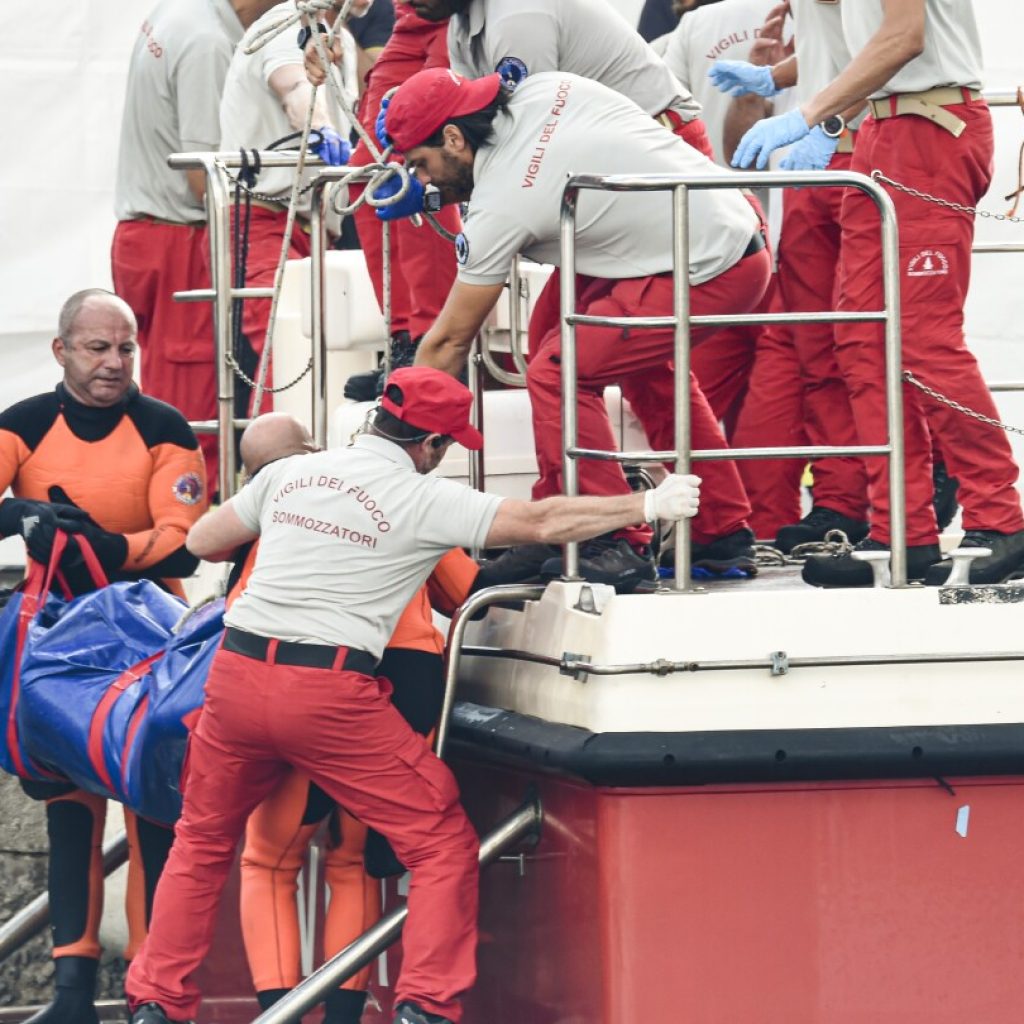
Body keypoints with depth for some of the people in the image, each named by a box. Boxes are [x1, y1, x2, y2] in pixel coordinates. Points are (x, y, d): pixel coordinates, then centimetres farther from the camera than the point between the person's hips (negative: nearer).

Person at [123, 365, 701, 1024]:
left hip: (238, 673, 5)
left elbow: (203, 542, 21)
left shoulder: (290, 474, 12)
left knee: (203, 842, 23)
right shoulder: (423, 499, -1)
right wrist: (648, 506, 4)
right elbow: (542, 522, -4)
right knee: (443, 845, 8)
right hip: (331, 696, -5)